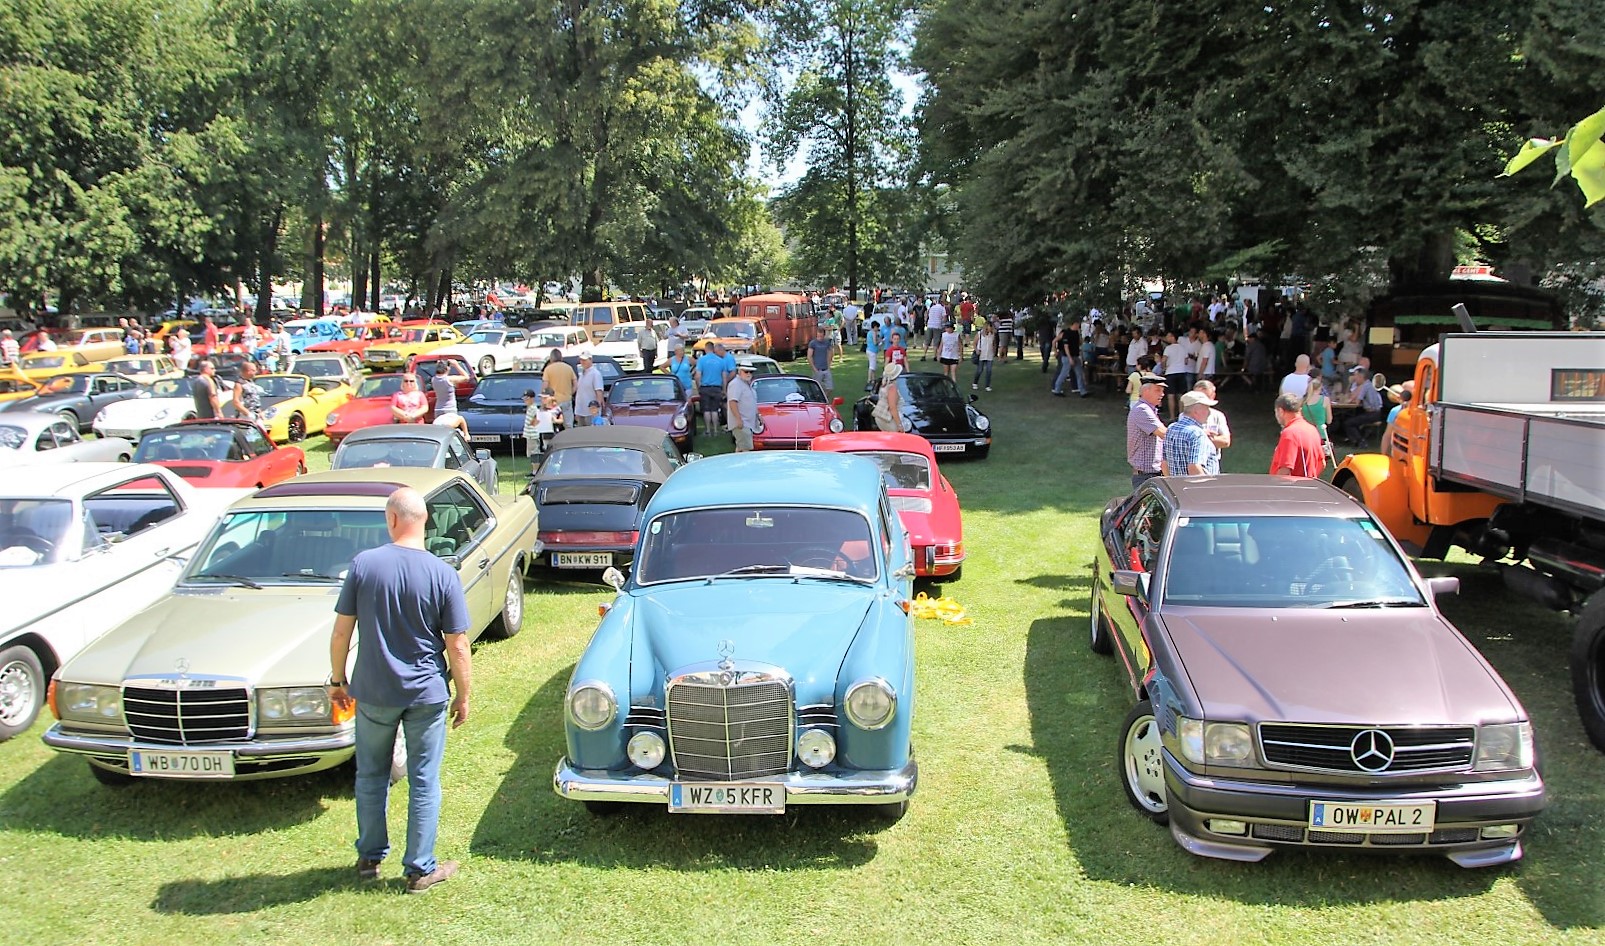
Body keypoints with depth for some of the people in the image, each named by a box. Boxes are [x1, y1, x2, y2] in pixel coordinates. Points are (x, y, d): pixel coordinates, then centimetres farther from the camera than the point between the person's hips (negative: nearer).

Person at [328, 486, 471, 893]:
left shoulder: (363, 564, -11)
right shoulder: (444, 575, -13)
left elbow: (341, 632, -5)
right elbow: (457, 646, -10)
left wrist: (337, 680, 10)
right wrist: (463, 695, 4)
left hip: (373, 692, 1)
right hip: (427, 694, -1)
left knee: (371, 777, 20)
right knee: (424, 783, 11)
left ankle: (369, 859, 33)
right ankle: (420, 869, 20)